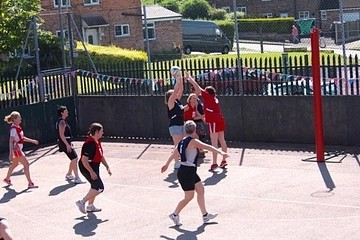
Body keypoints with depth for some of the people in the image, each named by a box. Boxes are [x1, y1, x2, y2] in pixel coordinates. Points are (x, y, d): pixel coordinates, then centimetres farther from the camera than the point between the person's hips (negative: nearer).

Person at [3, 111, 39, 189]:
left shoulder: (18, 127, 8)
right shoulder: (13, 128, -20)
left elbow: (22, 138, 20)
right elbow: (11, 141, -24)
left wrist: (32, 141, 18)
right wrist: (11, 153, -28)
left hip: (18, 149, 10)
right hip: (15, 149, -10)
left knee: (15, 164, 25)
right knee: (26, 164, -8)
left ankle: (7, 179, 43)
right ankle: (30, 183, -4)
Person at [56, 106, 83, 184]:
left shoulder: (63, 121, 15)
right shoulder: (62, 122, -16)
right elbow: (61, 135, -22)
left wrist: (69, 143, 24)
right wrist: (67, 145, -25)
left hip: (66, 143, 11)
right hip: (65, 143, -11)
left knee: (74, 158, 18)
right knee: (74, 159, -10)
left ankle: (68, 175, 29)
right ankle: (76, 178, -10)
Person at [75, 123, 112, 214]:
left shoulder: (97, 142, 7)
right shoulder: (90, 144, -25)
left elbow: (101, 156, 18)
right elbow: (84, 160, -29)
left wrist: (107, 167, 13)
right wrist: (92, 172, -27)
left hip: (95, 167, 10)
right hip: (87, 168, -10)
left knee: (95, 187, 20)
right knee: (99, 188, -11)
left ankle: (90, 206, 35)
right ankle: (82, 202, -2)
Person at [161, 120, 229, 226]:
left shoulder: (182, 141, 9)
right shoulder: (193, 141, -15)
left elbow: (174, 154, 21)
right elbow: (208, 147, -23)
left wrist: (166, 164, 33)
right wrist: (221, 152, -26)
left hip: (191, 172, 9)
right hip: (187, 172, -9)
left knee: (201, 190, 14)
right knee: (189, 196, 3)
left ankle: (205, 215, 21)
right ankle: (175, 215, 17)